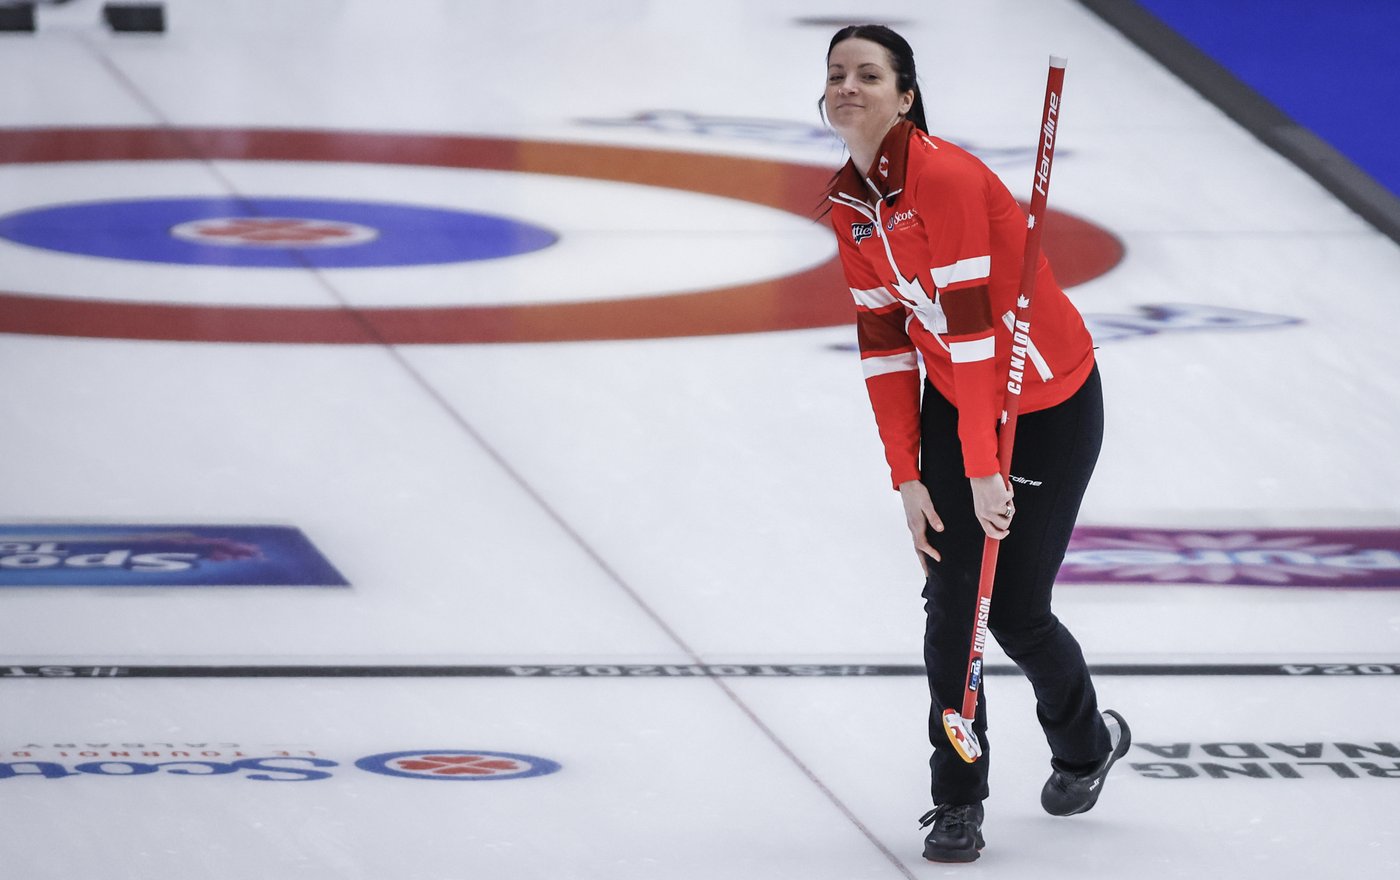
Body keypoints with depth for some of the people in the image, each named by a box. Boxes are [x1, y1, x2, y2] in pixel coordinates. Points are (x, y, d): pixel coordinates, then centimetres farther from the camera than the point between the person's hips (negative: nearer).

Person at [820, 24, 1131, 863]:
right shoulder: (849, 204, 0)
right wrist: (908, 477, -1)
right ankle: (957, 803, 2)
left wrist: (984, 469, -27)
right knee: (950, 597, -5)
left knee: (1013, 608, -2)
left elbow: (969, 324, -27)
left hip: (1049, 406, -6)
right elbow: (883, 342, 4)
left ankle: (1088, 737, 29)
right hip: (955, 400, 6)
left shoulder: (943, 177, -25)